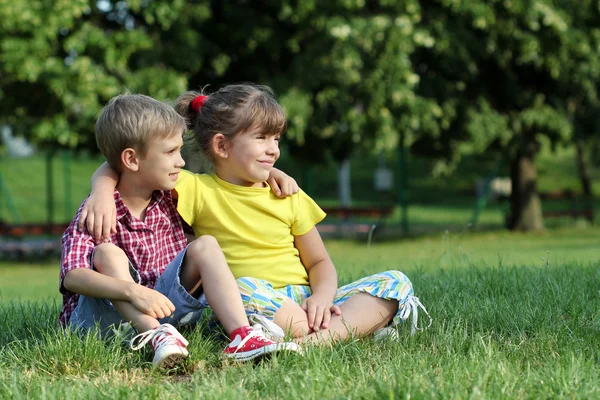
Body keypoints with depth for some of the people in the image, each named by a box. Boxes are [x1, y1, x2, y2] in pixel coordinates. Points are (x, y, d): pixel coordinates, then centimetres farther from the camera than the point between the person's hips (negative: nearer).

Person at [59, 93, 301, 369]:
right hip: (101, 317, -5)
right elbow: (72, 277, -30)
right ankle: (157, 336, -44)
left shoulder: (169, 199, 5)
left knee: (205, 246, -10)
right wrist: (132, 291, -44)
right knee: (107, 253, -28)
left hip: (159, 310, 5)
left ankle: (241, 336, -30)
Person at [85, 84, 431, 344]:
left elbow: (319, 261, 15)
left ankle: (318, 338, -42)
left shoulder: (287, 195, 15)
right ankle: (360, 324, -36)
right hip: (250, 307, -4)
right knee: (243, 288, -39)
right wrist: (102, 195, -20)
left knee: (396, 282, -16)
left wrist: (322, 297, -8)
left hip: (303, 302, 5)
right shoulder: (197, 190, 4)